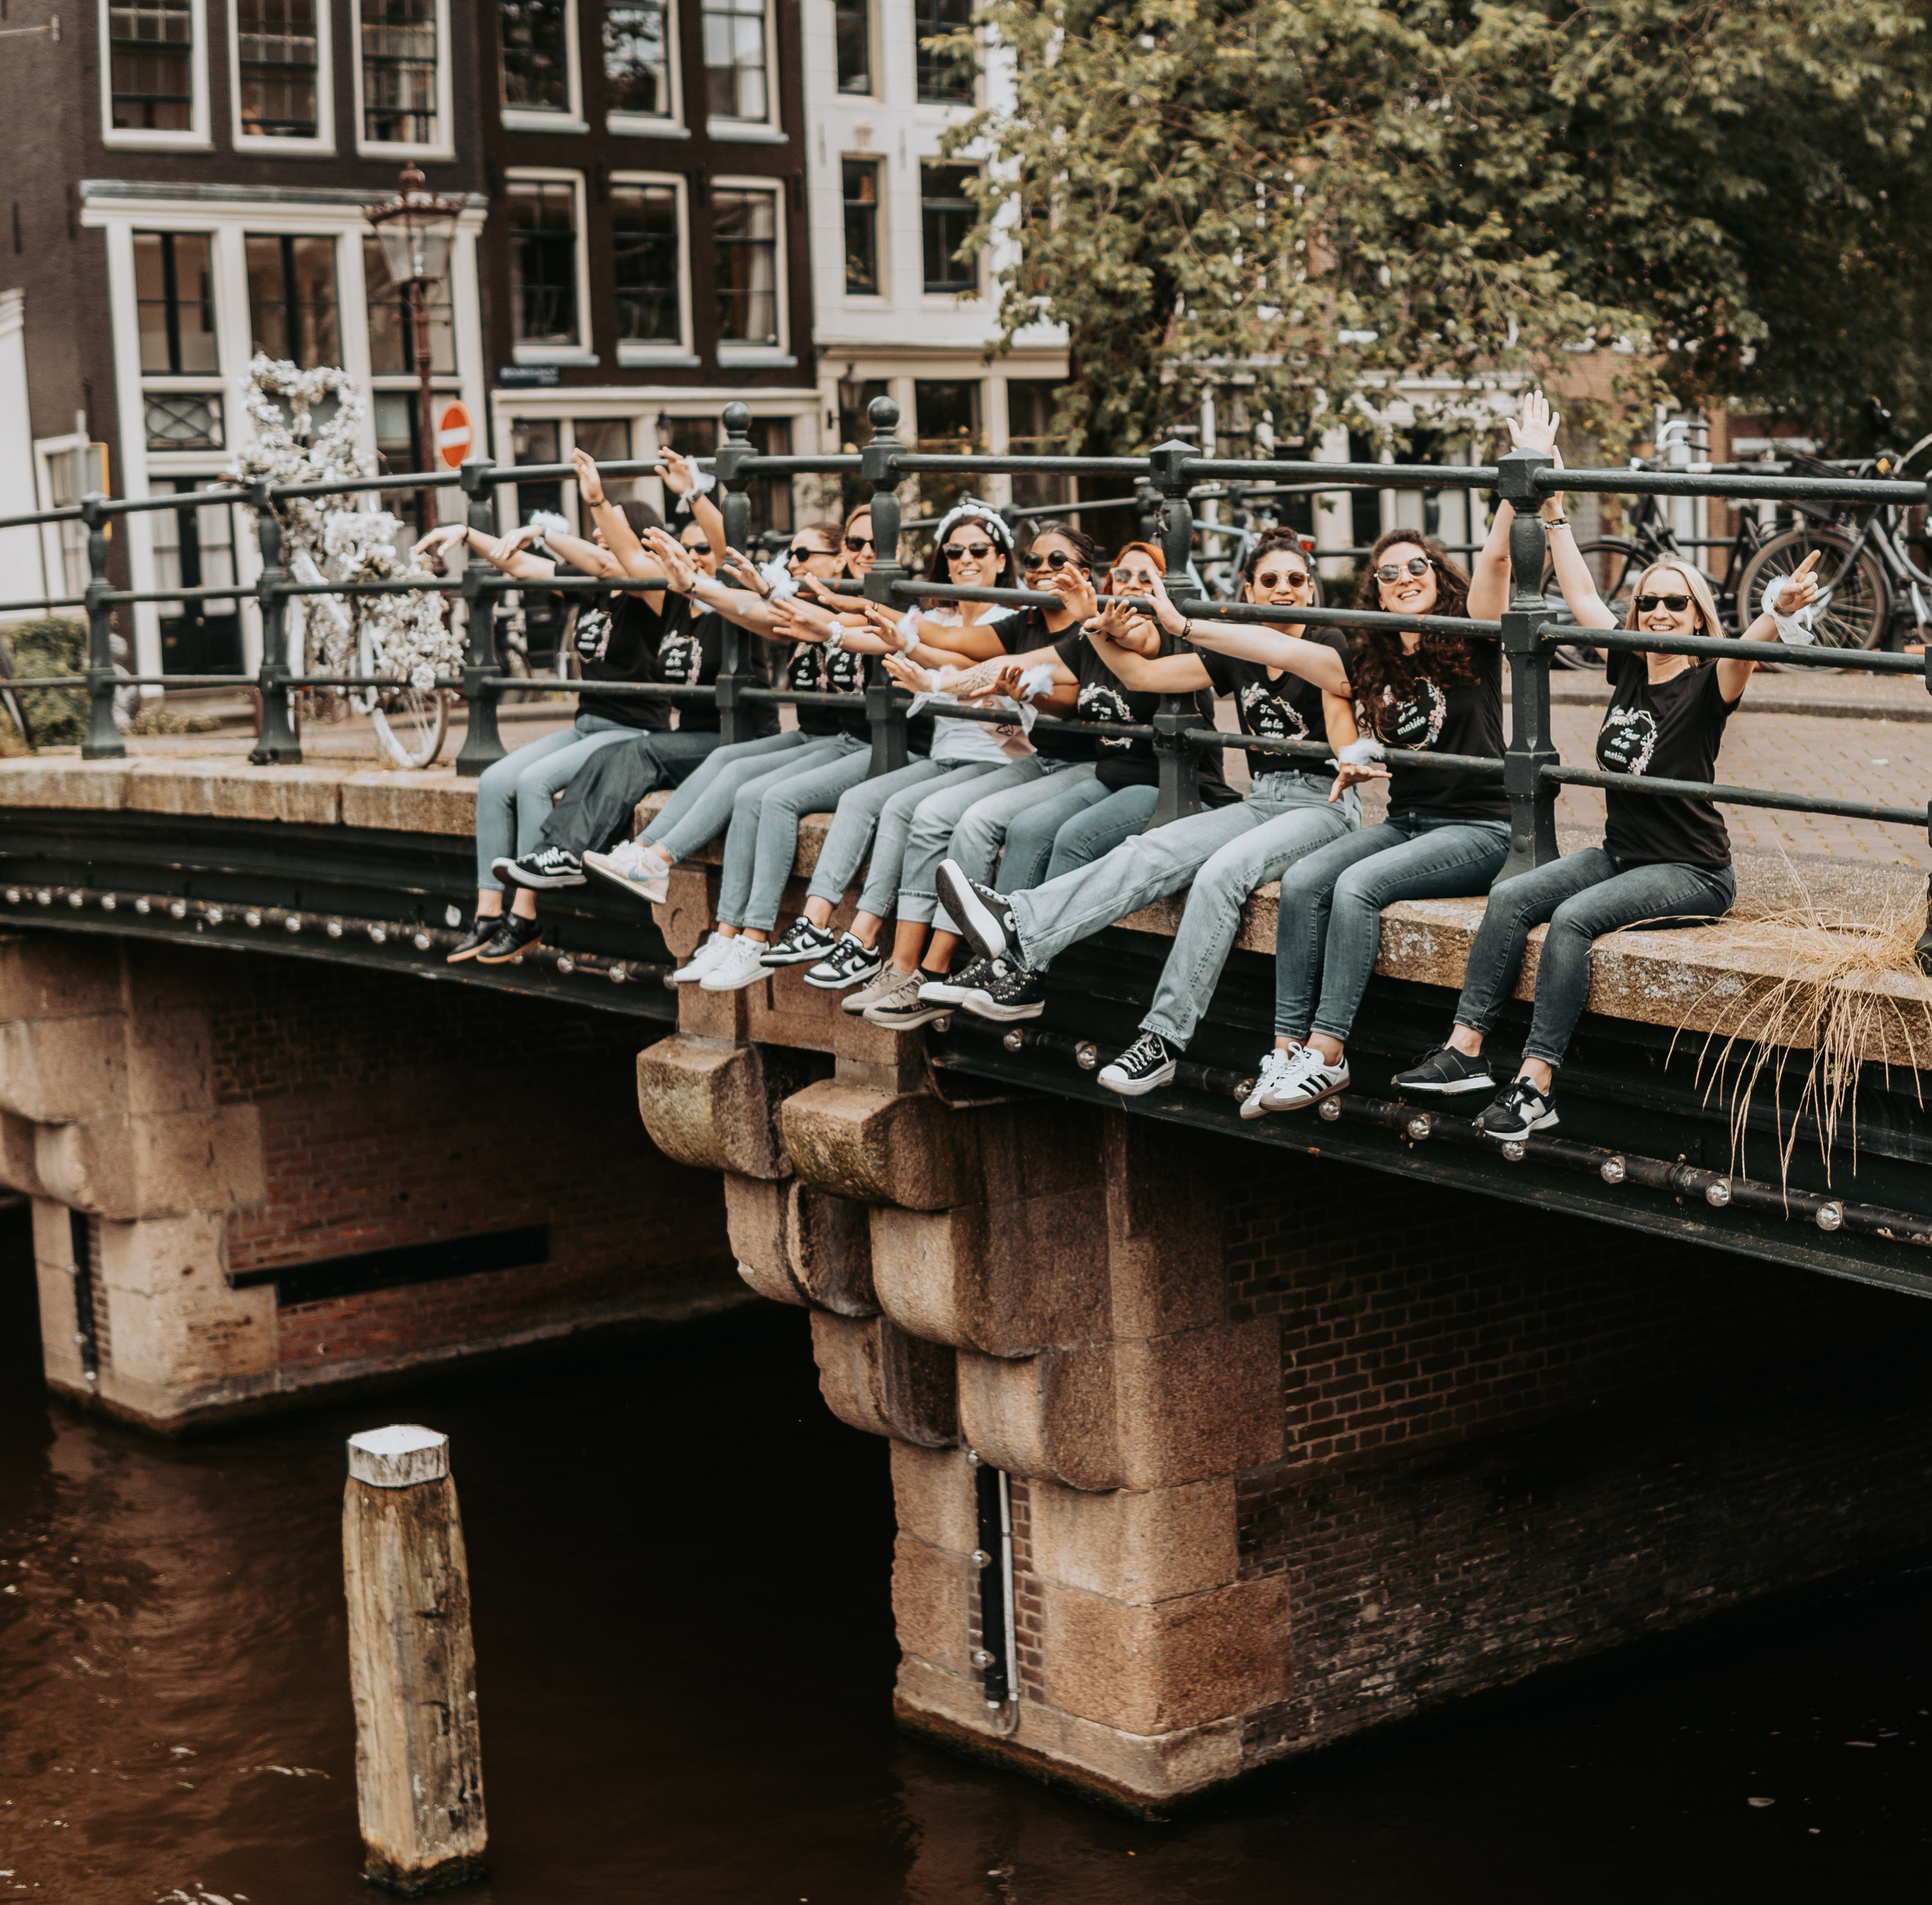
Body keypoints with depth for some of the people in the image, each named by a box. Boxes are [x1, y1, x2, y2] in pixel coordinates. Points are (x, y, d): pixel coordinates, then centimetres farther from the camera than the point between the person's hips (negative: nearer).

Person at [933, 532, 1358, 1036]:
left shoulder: (1328, 646, -5)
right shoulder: (1234, 657, 14)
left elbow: (1285, 652, -28)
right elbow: (1144, 674, 14)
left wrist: (1182, 625, -32)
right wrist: (1106, 637, -7)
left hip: (1324, 803, -6)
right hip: (1261, 800, 6)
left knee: (1220, 872, -33)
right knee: (1150, 852, -20)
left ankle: (1164, 1037, -35)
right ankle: (1016, 928, -38)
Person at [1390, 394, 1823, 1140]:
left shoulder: (1708, 685, -9)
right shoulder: (1628, 666, 7)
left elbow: (1744, 651, -31)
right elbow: (1581, 593, 13)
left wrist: (1780, 612, -54)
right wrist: (1548, 496, 13)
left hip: (1691, 872, -7)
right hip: (1619, 851, 7)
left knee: (1573, 918, -28)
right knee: (1511, 898, -12)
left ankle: (1535, 1086, -28)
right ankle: (1465, 1051, -12)